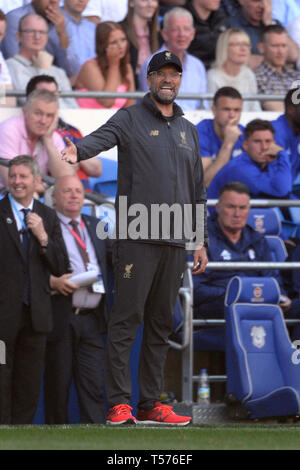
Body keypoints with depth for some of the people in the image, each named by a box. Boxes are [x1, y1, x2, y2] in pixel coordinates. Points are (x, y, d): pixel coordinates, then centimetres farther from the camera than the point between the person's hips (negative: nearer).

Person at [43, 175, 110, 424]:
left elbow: (109, 260, 22)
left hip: (92, 319, 4)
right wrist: (53, 281, -21)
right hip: (60, 318, -4)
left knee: (94, 385, -2)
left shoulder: (96, 226, 18)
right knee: (57, 386, 2)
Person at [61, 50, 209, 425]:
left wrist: (200, 240, 18)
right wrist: (78, 149, -42)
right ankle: (118, 404, -8)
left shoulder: (188, 130, 20)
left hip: (175, 242, 6)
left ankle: (150, 405, 12)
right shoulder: (130, 119, 3)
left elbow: (197, 190, 24)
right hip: (136, 238, -6)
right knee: (126, 319, -8)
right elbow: (102, 136, -19)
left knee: (161, 324, 8)